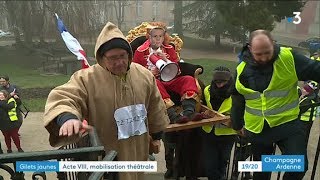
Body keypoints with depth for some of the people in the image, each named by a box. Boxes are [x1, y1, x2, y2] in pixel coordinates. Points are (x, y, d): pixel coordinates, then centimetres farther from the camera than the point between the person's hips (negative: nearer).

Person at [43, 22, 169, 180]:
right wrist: (67, 117, -49)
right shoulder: (86, 78, -16)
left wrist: (156, 136, 14)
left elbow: (155, 108, 7)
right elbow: (62, 98, -27)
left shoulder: (144, 75, -3)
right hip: (105, 154, -3)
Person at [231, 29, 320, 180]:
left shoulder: (288, 58, -14)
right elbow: (237, 101, 9)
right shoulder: (242, 70, -4)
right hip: (257, 128, 3)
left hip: (287, 124, -2)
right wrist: (237, 125, 20)